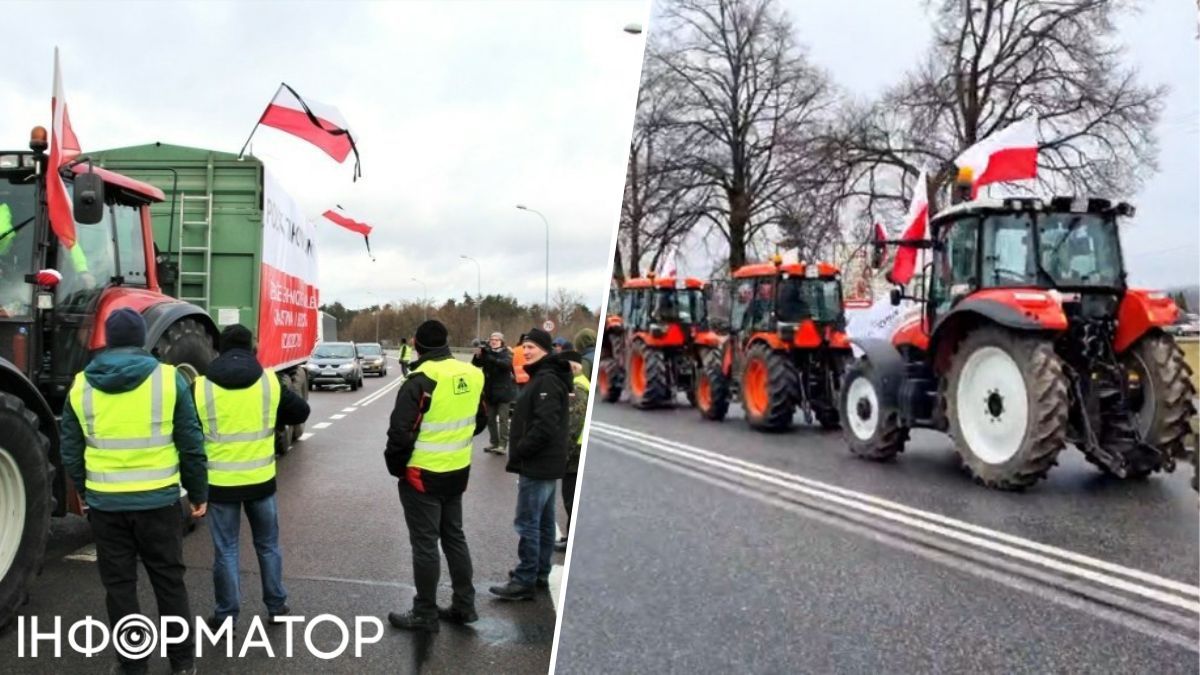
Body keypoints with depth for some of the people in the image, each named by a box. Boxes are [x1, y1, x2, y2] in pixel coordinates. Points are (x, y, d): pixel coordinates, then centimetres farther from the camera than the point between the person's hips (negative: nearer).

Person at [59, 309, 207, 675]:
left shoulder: (81, 385, 1)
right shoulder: (169, 378, -6)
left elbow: (71, 452, 7)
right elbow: (191, 445, -4)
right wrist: (199, 493, 6)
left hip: (105, 503, 2)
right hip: (158, 500, -1)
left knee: (119, 585, 13)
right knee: (169, 581, 11)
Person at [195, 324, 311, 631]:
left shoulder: (202, 386, -8)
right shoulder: (269, 381, -4)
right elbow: (301, 411, 7)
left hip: (221, 482, -1)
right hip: (261, 480, 1)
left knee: (226, 550, 10)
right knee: (268, 545, 17)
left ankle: (226, 615, 18)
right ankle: (277, 606, 26)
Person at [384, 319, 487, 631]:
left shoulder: (421, 380, -20)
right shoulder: (472, 375, 0)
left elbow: (400, 430, -20)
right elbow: (480, 420, 12)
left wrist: (396, 465, -4)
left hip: (423, 475, -6)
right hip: (457, 472, 7)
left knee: (425, 543, 4)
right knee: (454, 537, 18)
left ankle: (425, 614, 14)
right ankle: (464, 606, 25)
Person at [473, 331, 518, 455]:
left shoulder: (506, 353, -2)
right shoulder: (486, 352, 6)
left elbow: (507, 364, -22)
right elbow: (475, 364, -5)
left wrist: (491, 359, -34)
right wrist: (477, 356, -26)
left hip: (503, 391, -4)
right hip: (489, 391, 4)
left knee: (503, 418, -5)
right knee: (490, 418, 9)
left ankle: (503, 444, -5)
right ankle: (493, 442, 18)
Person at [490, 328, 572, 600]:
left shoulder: (546, 381, -18)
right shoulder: (544, 378, 16)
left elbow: (545, 426, -26)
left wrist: (518, 452, -17)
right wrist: (520, 452, 14)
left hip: (537, 465, -11)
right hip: (545, 463, 11)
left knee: (527, 523, -6)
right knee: (543, 522, 16)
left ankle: (524, 581, -1)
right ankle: (540, 573, 25)